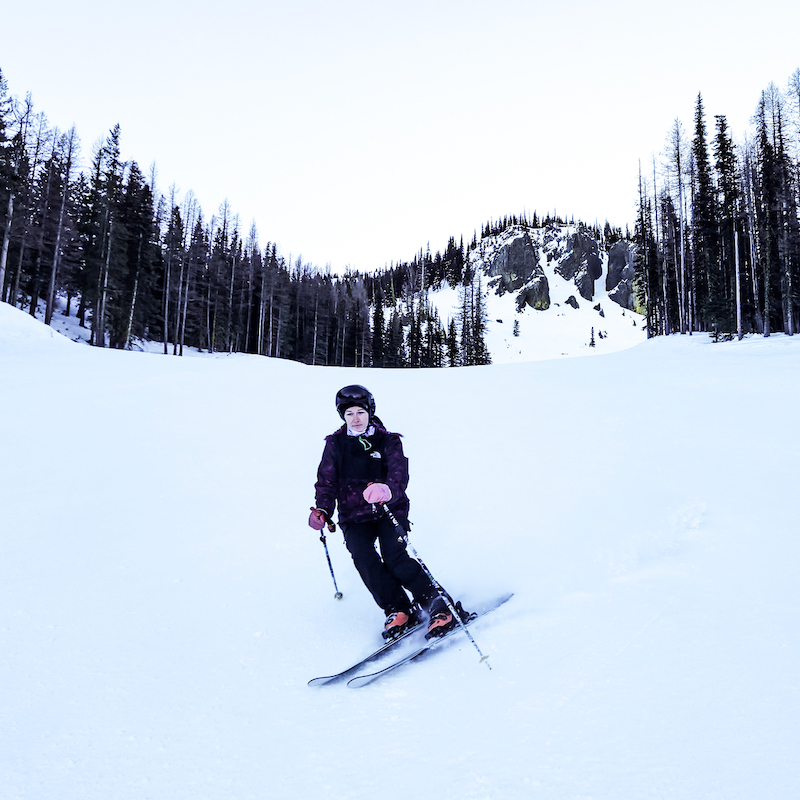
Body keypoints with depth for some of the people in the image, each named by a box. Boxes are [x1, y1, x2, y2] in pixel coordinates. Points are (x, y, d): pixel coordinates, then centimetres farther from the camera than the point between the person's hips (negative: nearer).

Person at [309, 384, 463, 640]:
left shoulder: (388, 441, 1)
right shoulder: (336, 444, 8)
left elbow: (399, 474, -15)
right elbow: (327, 482, 9)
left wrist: (387, 490, -39)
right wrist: (322, 509, -10)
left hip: (389, 510, -2)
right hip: (354, 517, 2)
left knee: (394, 557, -24)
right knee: (364, 558, -24)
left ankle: (438, 606, -14)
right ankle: (398, 610, -15)